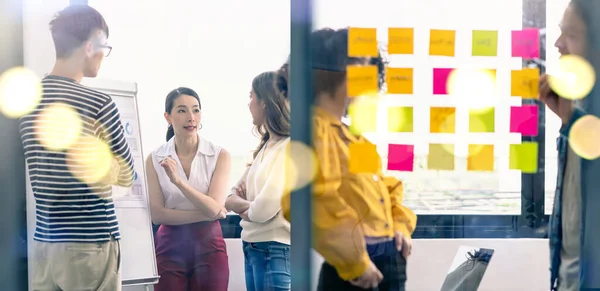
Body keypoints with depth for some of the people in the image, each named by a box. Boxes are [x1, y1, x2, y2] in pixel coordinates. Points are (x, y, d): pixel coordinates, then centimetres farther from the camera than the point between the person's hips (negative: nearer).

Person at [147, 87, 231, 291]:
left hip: (209, 246, 0)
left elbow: (214, 208, -12)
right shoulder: (155, 159, 0)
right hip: (170, 247, 0)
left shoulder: (219, 156, -2)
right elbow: (157, 214, -4)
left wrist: (178, 181, -24)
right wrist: (204, 214, -11)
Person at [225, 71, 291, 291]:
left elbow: (265, 208, -19)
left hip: (276, 251, -9)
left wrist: (245, 211, 2)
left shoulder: (291, 147, -14)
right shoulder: (265, 147, 16)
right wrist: (247, 205, -8)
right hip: (252, 249, 9)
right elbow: (231, 199, 14)